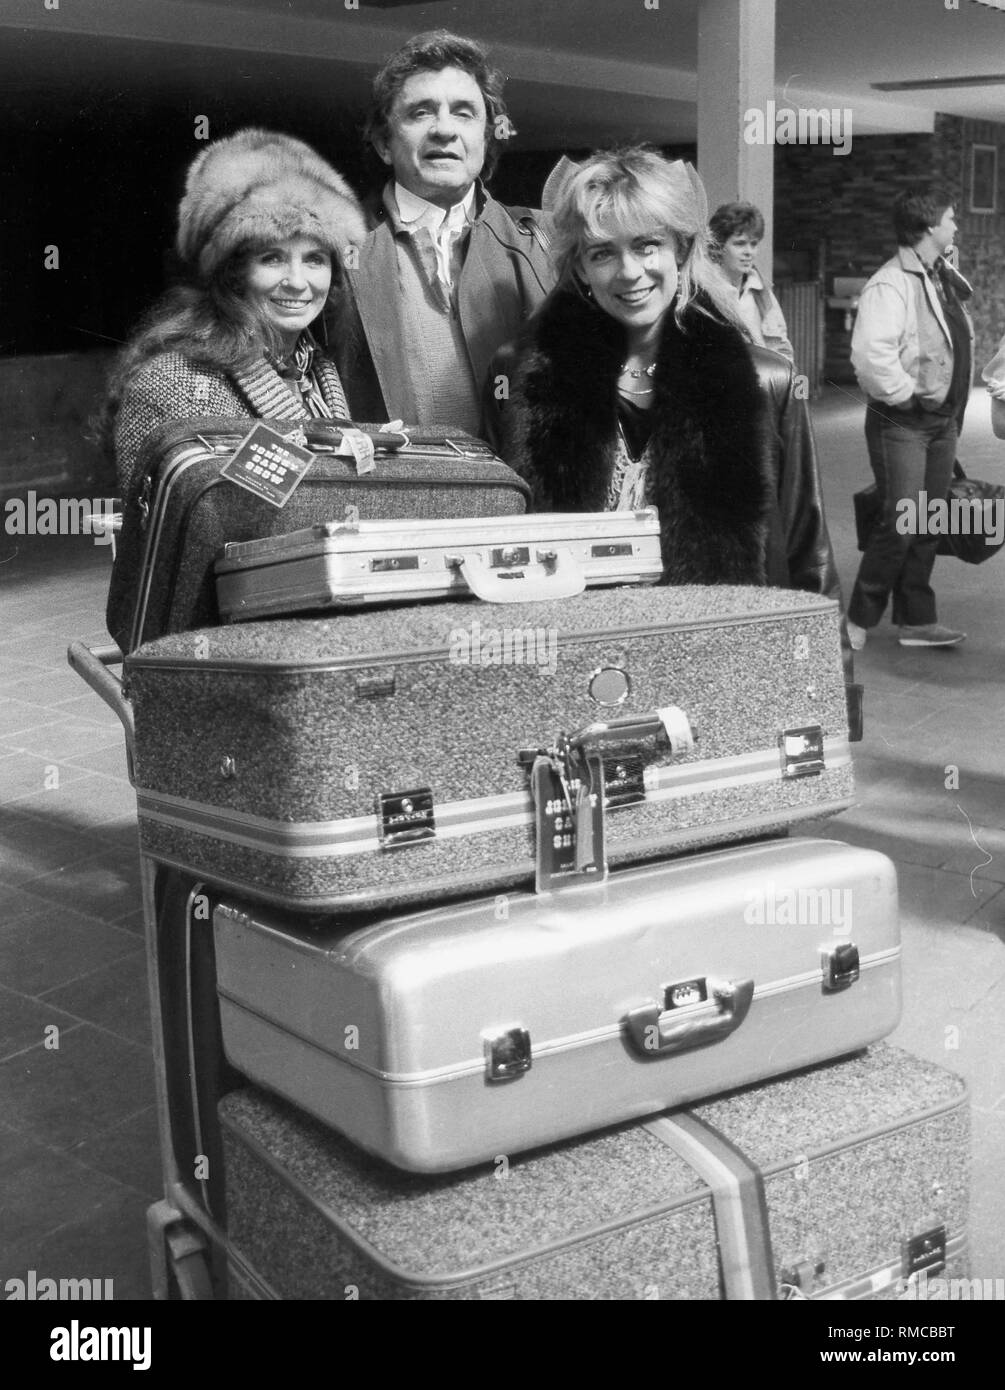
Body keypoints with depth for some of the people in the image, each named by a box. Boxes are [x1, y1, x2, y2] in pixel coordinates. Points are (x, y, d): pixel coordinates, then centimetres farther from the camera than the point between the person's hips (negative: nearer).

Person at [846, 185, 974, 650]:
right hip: (902, 423, -8)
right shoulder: (890, 284, -17)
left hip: (943, 421, 9)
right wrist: (906, 396, -20)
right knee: (899, 524, -8)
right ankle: (859, 619, 5)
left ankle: (917, 621, 20)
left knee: (927, 526, 11)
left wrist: (953, 412, 15)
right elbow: (869, 355, -31)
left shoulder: (945, 279, 12)